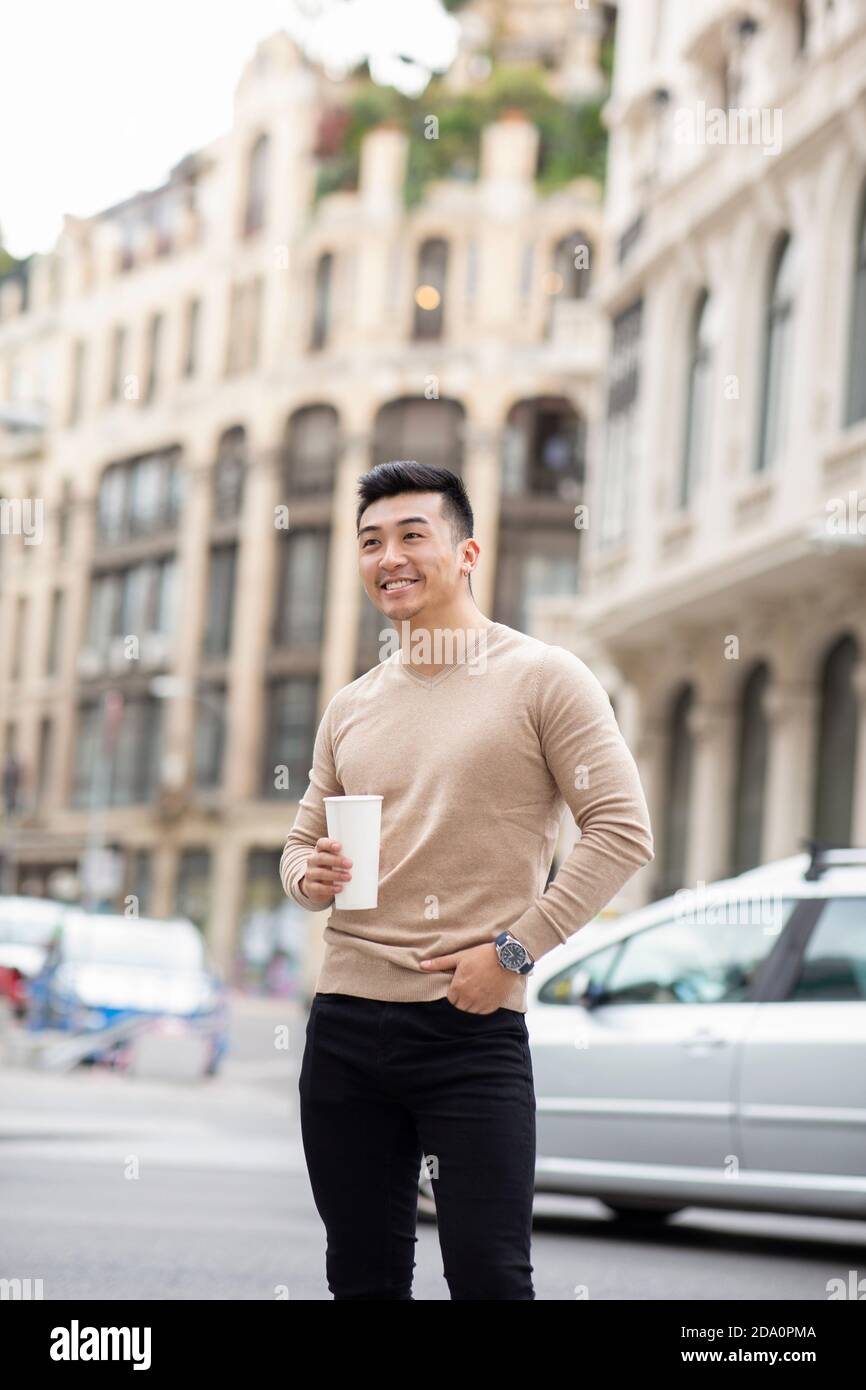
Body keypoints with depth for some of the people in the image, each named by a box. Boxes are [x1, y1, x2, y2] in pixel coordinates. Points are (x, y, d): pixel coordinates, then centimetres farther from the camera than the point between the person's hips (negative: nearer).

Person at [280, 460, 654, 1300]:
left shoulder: (541, 678, -1)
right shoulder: (351, 707, 16)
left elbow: (622, 830, -7)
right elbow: (301, 843, 23)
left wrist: (513, 951, -13)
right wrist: (310, 875, -2)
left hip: (472, 1029, -5)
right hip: (345, 1021, 5)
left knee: (488, 1278, -7)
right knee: (363, 1280, 10)